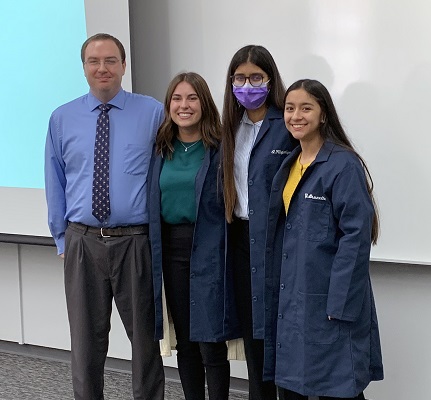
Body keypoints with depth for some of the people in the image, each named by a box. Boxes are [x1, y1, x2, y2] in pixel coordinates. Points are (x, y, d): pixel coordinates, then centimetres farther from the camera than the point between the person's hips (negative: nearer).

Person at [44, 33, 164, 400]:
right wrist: (62, 238, 8)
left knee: (145, 338, 9)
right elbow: (55, 183, 10)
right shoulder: (62, 118, 5)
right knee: (86, 341, 11)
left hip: (136, 242, -1)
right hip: (83, 242, 2)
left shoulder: (153, 112, 0)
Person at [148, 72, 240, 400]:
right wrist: (154, 251, 7)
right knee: (185, 343, 12)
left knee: (211, 343, -4)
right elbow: (152, 202, 13)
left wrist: (220, 250, -12)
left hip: (208, 251, -5)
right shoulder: (161, 151, 9)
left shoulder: (220, 148, -5)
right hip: (171, 250, 5)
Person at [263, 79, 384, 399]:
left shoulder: (344, 165, -12)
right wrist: (278, 296, 11)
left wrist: (339, 304, -20)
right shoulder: (288, 165, 12)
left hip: (330, 300, -7)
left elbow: (356, 237, -17)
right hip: (290, 301, 8)